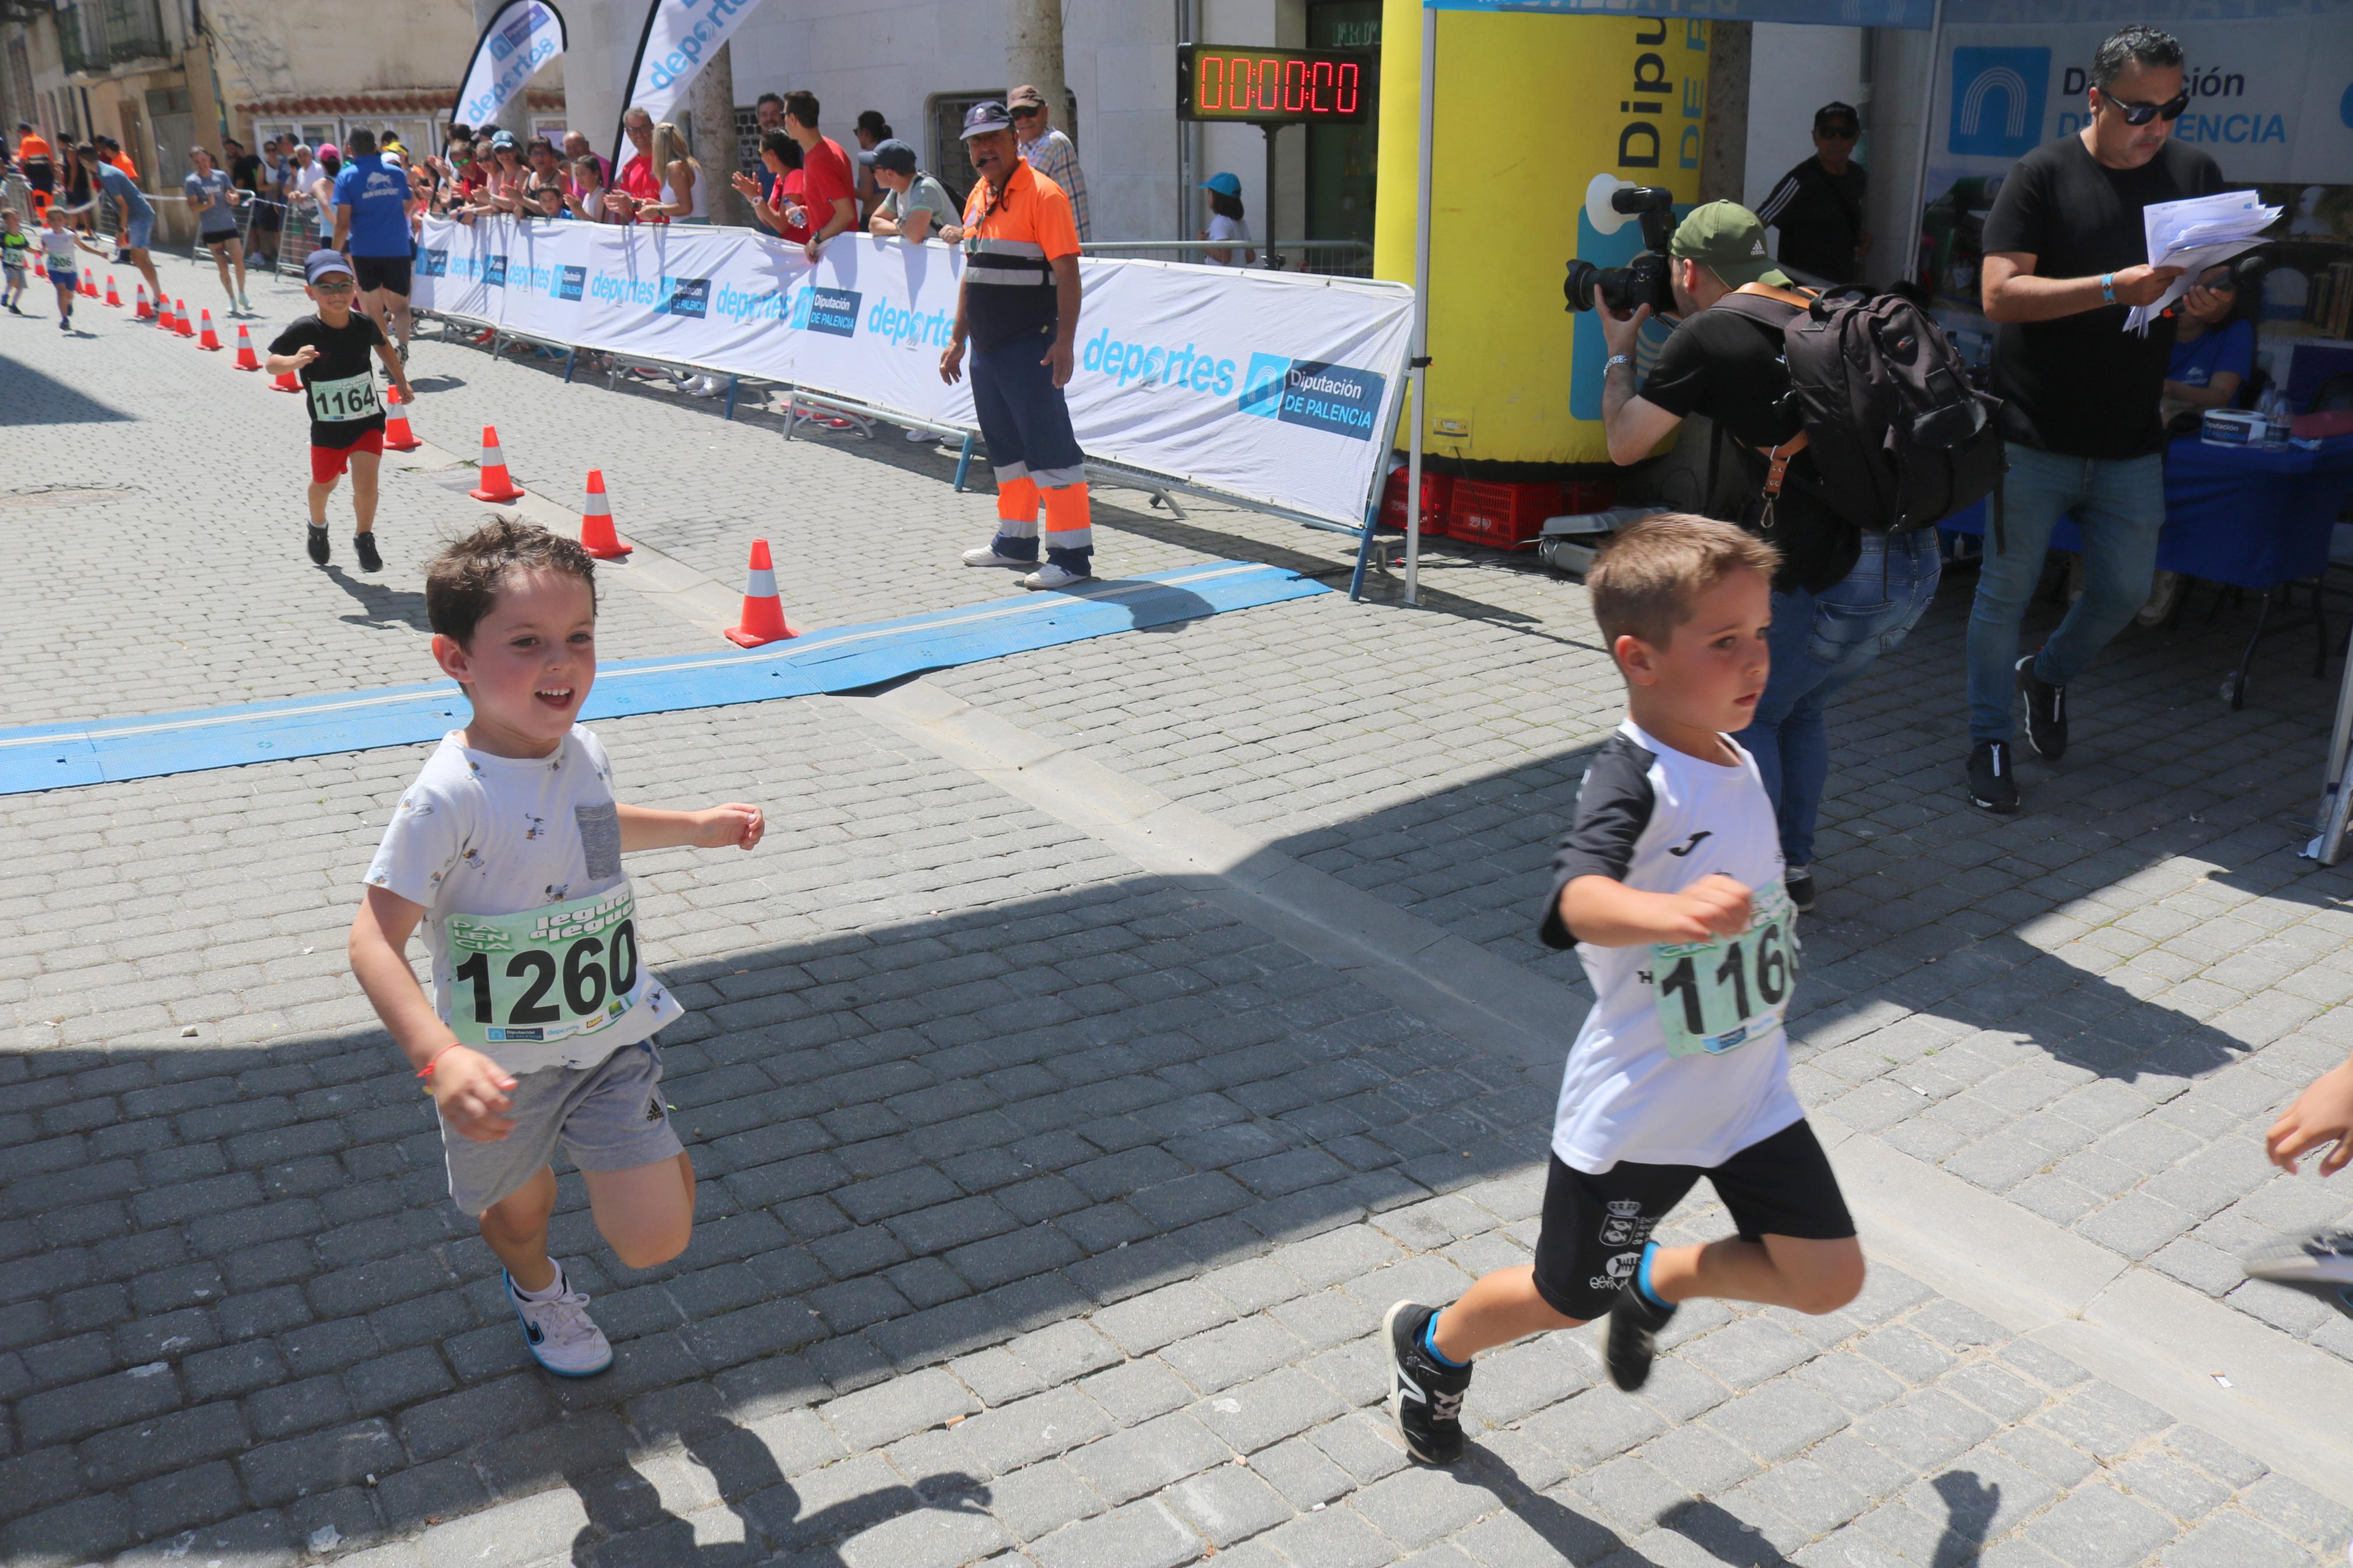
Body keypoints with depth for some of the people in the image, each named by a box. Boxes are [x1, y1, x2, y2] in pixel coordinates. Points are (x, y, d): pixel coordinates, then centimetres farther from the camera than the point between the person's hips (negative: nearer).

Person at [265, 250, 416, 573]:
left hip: (368, 421, 0)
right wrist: (294, 361, -36)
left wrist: (402, 382, 20)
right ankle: (318, 526, 52)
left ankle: (364, 537, 14)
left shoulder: (364, 324, -10)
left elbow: (383, 345, 13)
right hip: (327, 427, 0)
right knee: (325, 483, 21)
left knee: (366, 484, -13)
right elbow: (271, 364, -15)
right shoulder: (304, 331, -19)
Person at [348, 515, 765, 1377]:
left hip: (612, 1034, 4)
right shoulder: (450, 796, -27)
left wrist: (695, 826, 23)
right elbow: (376, 938, -27)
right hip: (503, 1064, -3)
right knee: (519, 1207, 25)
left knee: (655, 1241, -6)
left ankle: (649, 1159, 29)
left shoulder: (584, 751, -6)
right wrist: (438, 1057, -38)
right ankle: (537, 1286, 60)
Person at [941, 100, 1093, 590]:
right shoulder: (978, 197, 14)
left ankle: (1072, 553, -3)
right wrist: (958, 339, 21)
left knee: (1049, 446, -7)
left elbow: (1067, 273, -16)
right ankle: (1017, 539, 27)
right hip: (986, 348, 8)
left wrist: (1064, 343, -23)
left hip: (1030, 347, -8)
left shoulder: (1042, 194, -11)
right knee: (1005, 446, 15)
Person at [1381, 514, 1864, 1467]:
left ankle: (1655, 1284, 27)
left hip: (1751, 1091, 7)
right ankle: (1429, 1347, 42)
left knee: (1827, 1280, 1)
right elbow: (1579, 898, -47)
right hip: (1633, 1110, -7)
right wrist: (1670, 912, -65)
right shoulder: (1633, 779, -26)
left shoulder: (1736, 763, 1)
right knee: (1568, 1298, 12)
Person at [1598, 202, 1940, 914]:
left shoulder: (1708, 336, -5)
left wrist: (1618, 353, 19)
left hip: (1840, 576, -8)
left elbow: (1625, 443, 3)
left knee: (1745, 713, 12)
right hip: (1918, 563, 8)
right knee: (1801, 707, 25)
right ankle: (1794, 866, 32)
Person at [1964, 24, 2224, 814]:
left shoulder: (2194, 174, 6)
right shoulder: (2042, 176, -7)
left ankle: (2047, 675, 40)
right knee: (2006, 590, 4)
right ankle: (1990, 741, 18)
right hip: (2036, 435, -4)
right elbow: (2000, 295, -17)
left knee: (2125, 589, 11)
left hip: (2131, 440, 4)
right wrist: (2118, 286, -26)